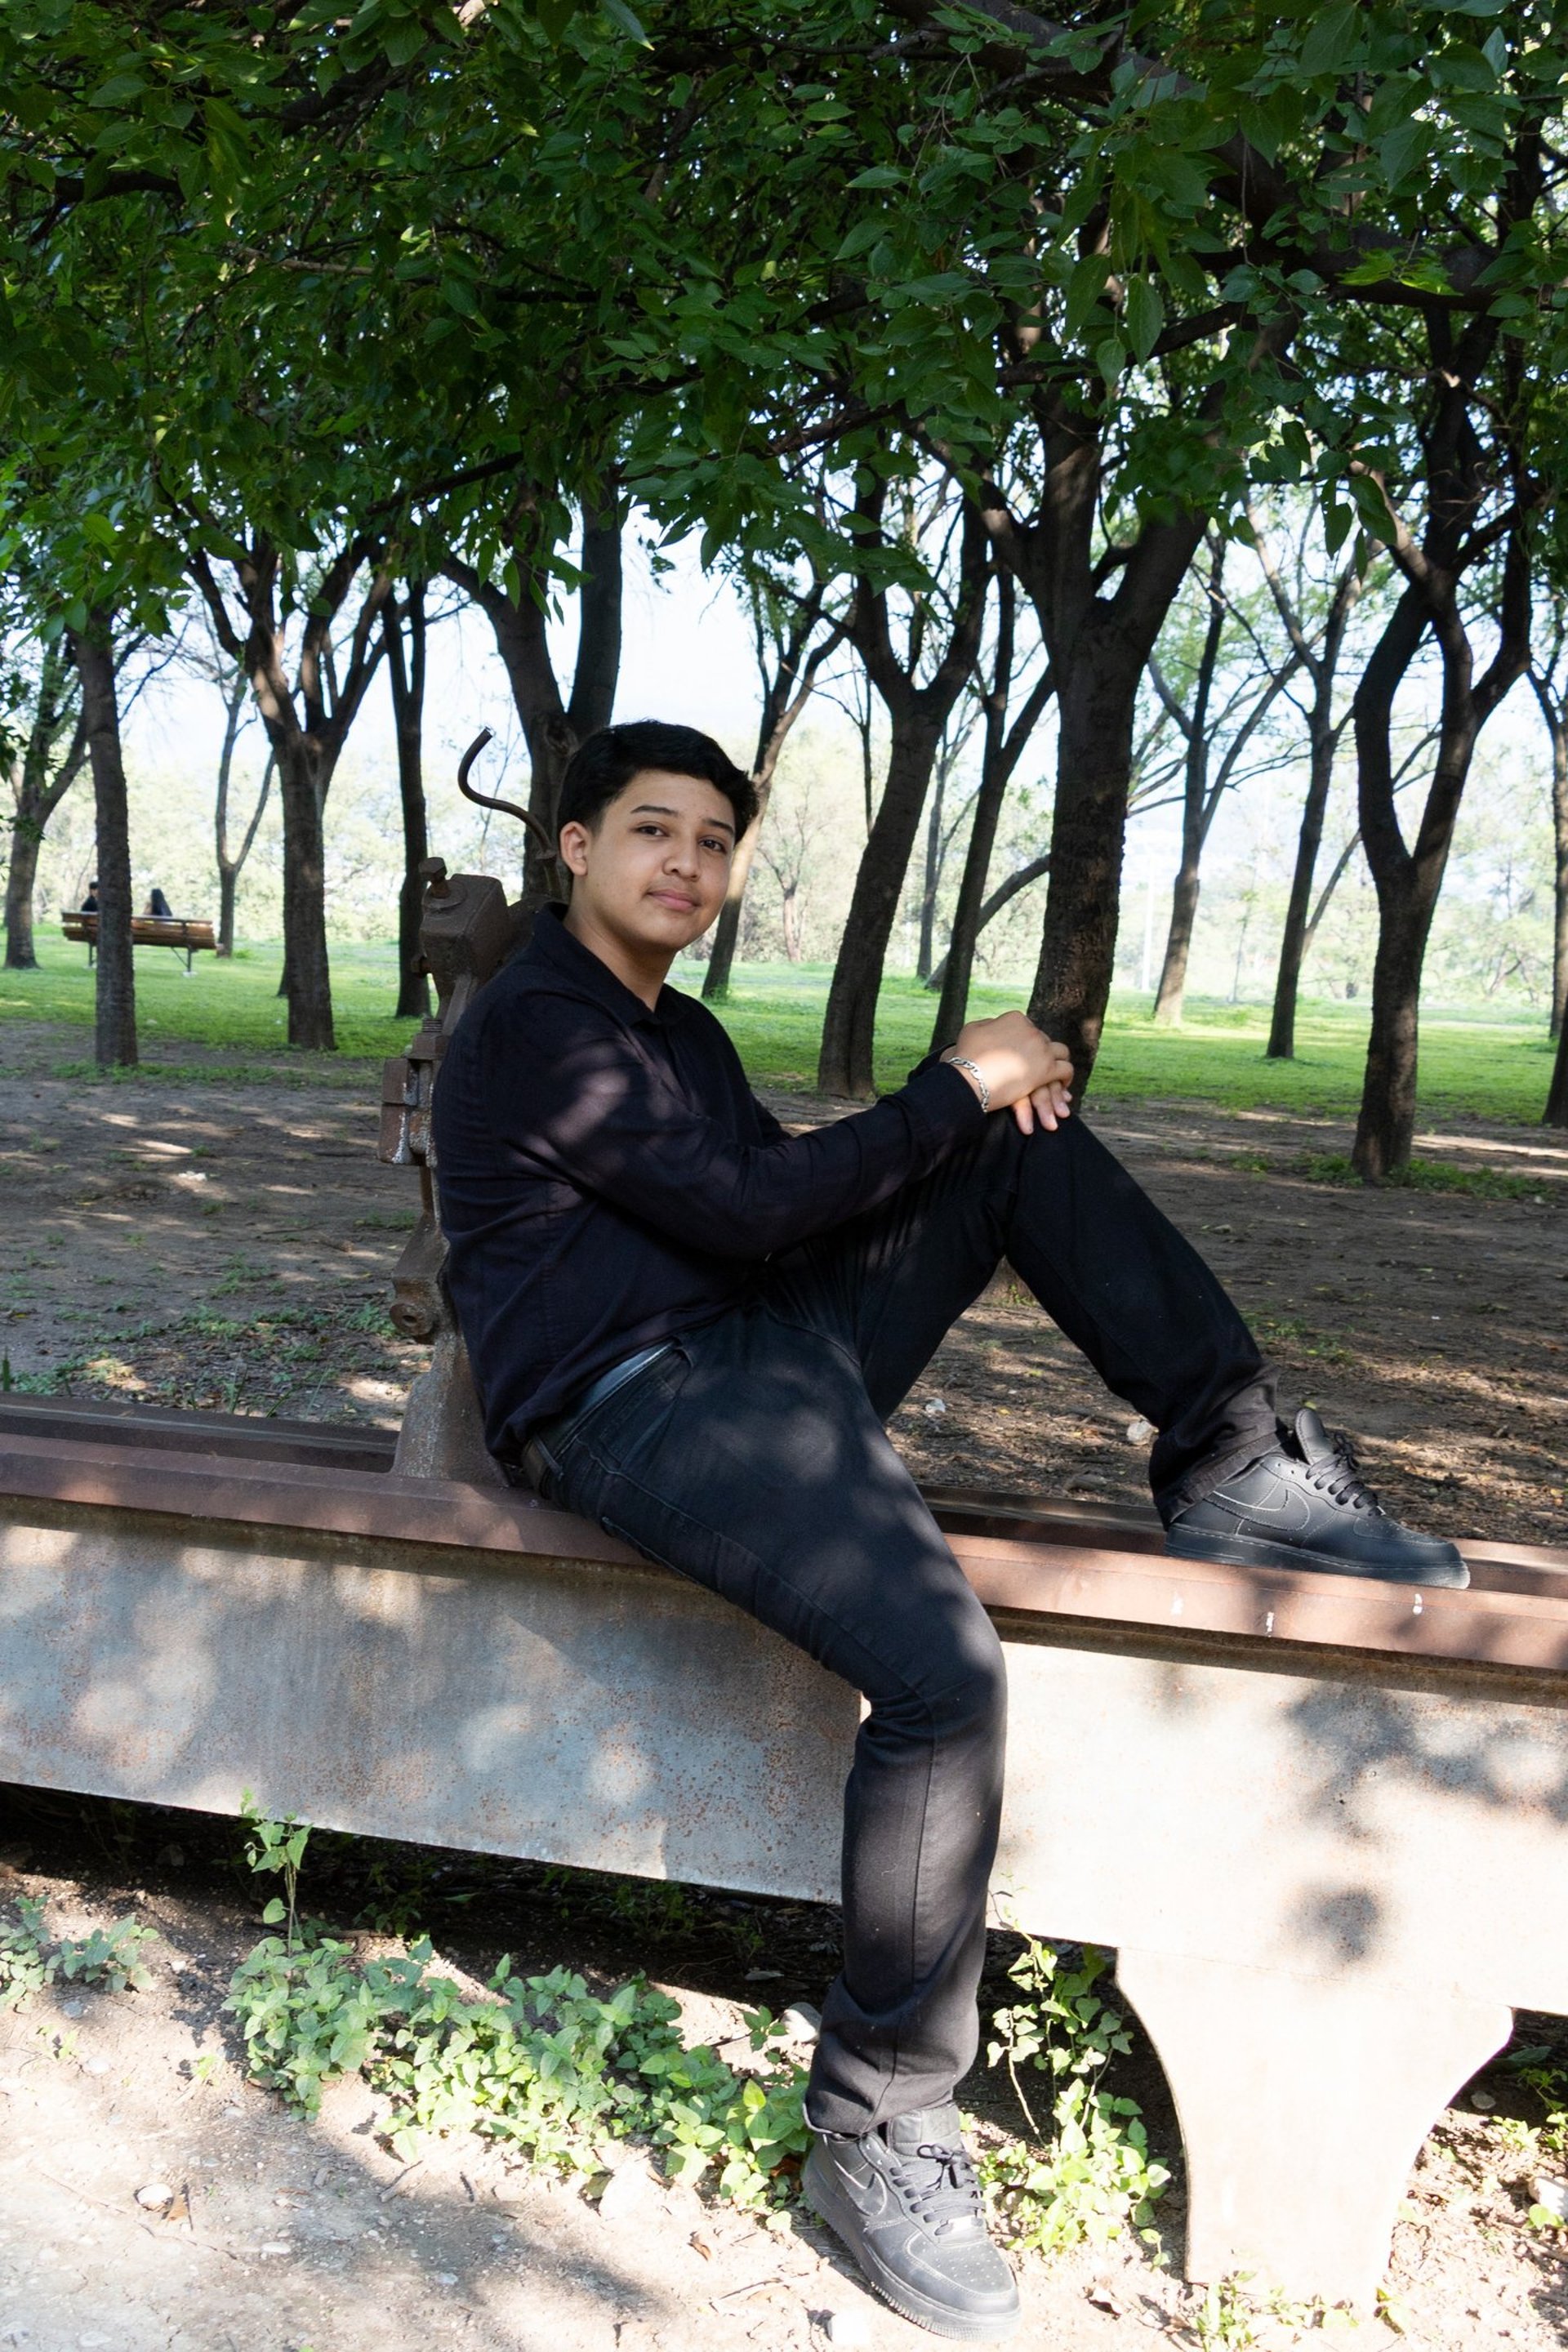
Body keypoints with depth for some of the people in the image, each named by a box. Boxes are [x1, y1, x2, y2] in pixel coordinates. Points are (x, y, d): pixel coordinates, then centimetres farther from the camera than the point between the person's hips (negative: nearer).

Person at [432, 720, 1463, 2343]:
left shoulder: (679, 1029, 21)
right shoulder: (536, 1025, -10)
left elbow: (790, 1186, 15)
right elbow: (750, 1207, -17)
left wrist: (990, 1098, -1)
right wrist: (953, 1086, -9)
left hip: (764, 1352, 10)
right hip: (637, 1411, -9)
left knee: (1026, 1139, 5)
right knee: (945, 1673, -29)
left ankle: (1238, 1471, 3)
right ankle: (880, 2140, -11)